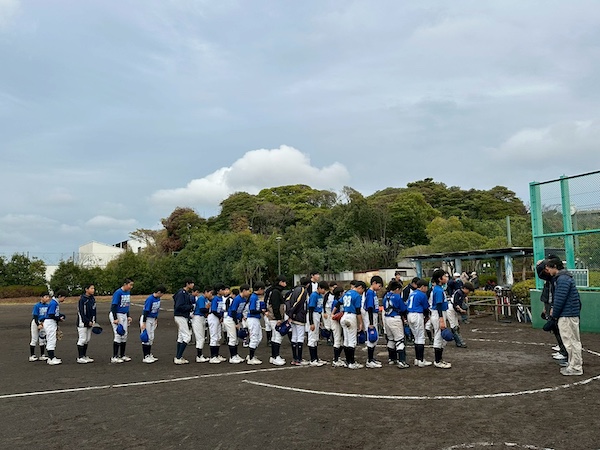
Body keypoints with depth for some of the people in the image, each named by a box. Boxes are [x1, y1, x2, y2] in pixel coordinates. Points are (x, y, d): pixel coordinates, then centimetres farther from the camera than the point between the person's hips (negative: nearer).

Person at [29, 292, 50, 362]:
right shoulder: (37, 306, -17)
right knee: (34, 339, 0)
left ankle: (42, 356, 19)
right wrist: (38, 325, -25)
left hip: (43, 323, 6)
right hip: (36, 323, -6)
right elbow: (35, 316, -17)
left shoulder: (47, 306, -1)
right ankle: (32, 356, 10)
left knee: (42, 339, 11)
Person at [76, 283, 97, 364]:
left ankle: (84, 356, 20)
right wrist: (88, 322, -16)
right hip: (82, 322, -7)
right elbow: (81, 312, -16)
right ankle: (80, 358, 1)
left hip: (90, 323, 7)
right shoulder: (82, 299, -14)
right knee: (82, 339, -5)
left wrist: (94, 321, 6)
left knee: (87, 339, 12)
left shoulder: (93, 299, 8)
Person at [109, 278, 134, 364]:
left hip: (124, 315, 8)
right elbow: (113, 306, -20)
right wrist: (115, 319, -22)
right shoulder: (118, 293, -18)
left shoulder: (128, 292, 7)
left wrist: (128, 316, 17)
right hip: (116, 315, -8)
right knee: (118, 335, -9)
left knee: (124, 335, 10)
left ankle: (122, 355, 20)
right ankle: (114, 357, -2)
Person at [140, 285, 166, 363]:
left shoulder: (158, 299, 1)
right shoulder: (150, 299, -23)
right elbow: (145, 311, -23)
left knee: (151, 338, 14)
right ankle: (145, 357, 3)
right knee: (146, 338, -4)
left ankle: (149, 355, 24)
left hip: (152, 319, 8)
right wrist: (143, 323, -22)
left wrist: (156, 319, 18)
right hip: (146, 319, -8)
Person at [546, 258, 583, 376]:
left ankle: (576, 368, 5)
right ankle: (575, 364, 26)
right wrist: (553, 308, 10)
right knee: (572, 341, 17)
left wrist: (554, 314, -9)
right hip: (569, 314, 10)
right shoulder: (560, 278, 15)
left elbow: (560, 299, -20)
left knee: (571, 341, -2)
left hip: (567, 315, -10)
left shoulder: (563, 279, -18)